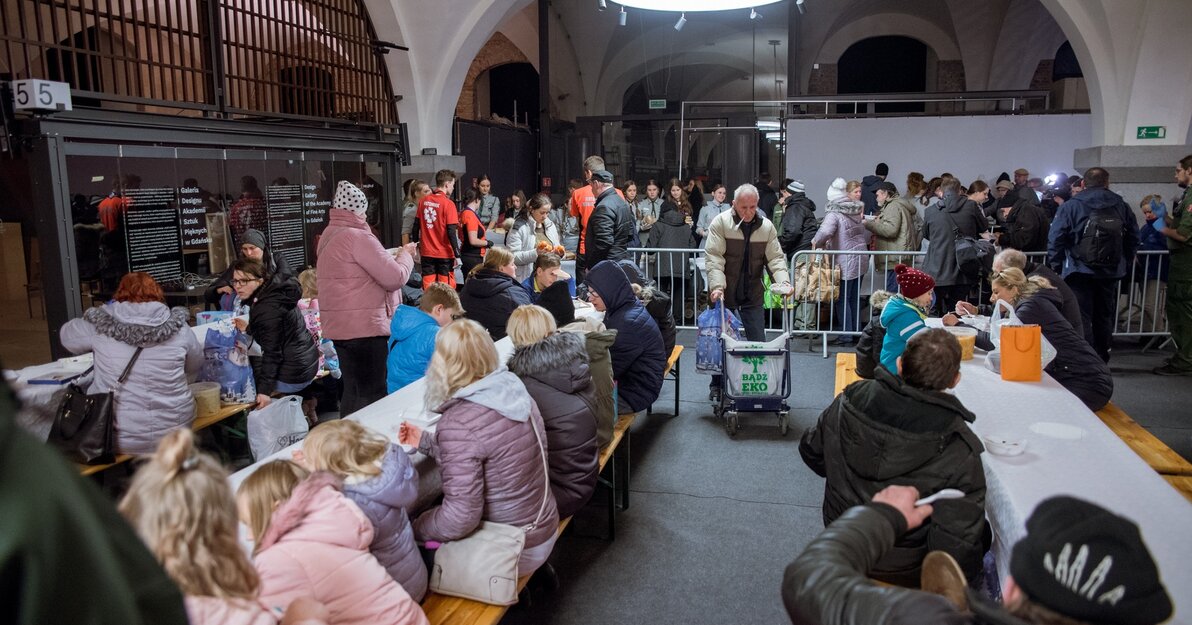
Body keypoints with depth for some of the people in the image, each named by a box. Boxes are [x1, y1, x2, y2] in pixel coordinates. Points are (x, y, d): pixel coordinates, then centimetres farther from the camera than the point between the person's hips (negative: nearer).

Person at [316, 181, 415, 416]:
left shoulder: (330, 236, 14)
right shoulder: (357, 237, -17)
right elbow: (395, 277, -18)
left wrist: (393, 256, 17)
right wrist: (406, 255, 1)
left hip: (342, 326, 10)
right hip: (364, 327, -10)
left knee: (352, 390, 16)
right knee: (372, 395, -3)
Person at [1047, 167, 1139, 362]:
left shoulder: (1070, 206, -5)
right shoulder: (1121, 207, 7)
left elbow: (1055, 239, -10)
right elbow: (1133, 238, 10)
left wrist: (1055, 267, -1)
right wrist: (1125, 265, 17)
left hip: (1080, 272, -4)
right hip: (1111, 273, 4)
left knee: (1081, 319, -3)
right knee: (1104, 318, 16)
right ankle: (1101, 361, 25)